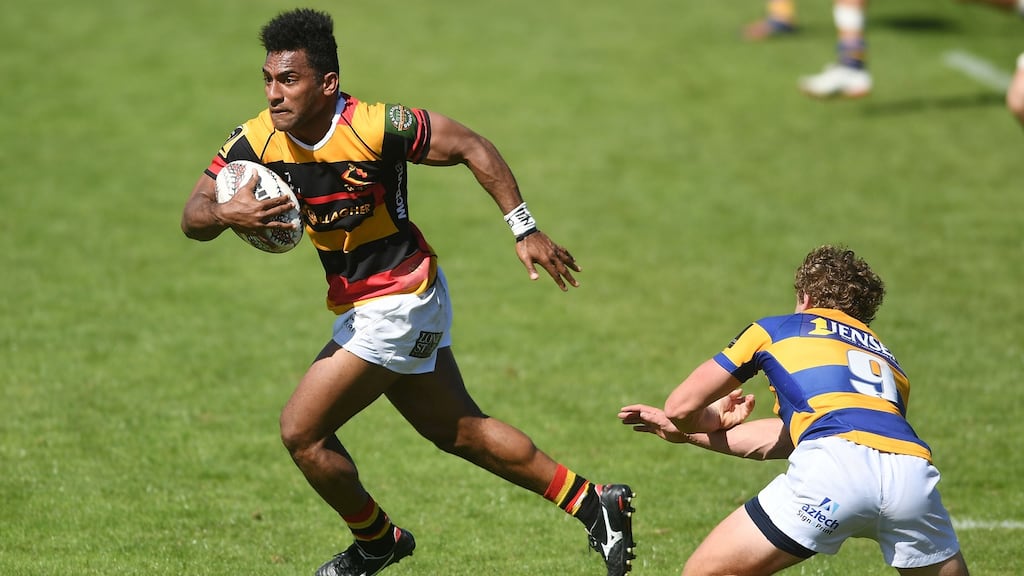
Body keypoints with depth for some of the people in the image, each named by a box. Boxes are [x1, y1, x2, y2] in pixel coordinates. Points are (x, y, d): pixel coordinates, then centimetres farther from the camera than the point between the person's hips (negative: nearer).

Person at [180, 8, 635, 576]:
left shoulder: (377, 127, -24)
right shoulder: (256, 141, -9)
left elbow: (470, 146, -14)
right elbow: (192, 218, -8)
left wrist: (525, 231, -14)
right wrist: (225, 214, -32)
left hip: (399, 304, -7)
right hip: (358, 309, 7)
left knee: (301, 430, -7)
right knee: (461, 432, 18)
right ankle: (595, 505, 30)